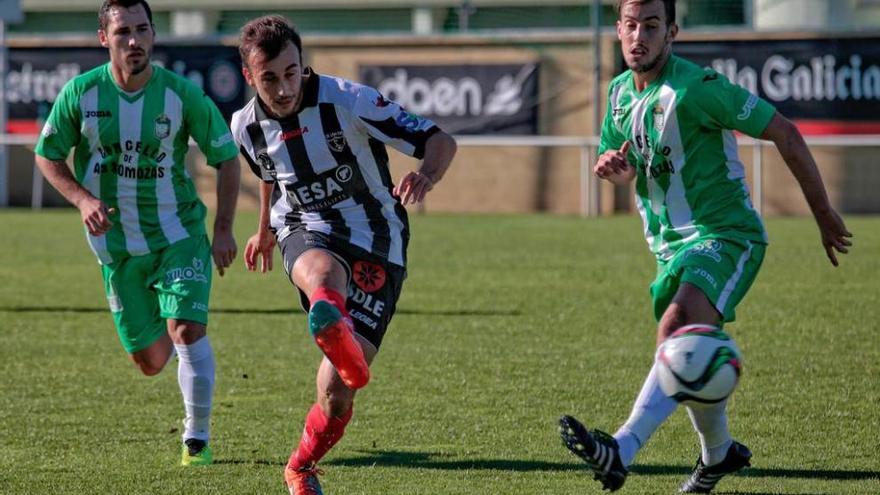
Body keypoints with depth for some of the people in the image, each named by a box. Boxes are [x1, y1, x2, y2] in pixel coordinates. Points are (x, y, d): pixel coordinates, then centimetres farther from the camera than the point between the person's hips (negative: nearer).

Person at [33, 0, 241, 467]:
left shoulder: (182, 94, -13)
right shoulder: (80, 94, -11)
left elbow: (226, 157, -1)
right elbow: (47, 155, 2)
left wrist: (223, 230, -5)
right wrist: (82, 199, -15)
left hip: (179, 235, -1)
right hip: (117, 244, 1)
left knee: (187, 329, -21)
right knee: (150, 361, 5)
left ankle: (197, 438, -5)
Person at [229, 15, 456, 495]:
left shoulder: (349, 101, -17)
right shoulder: (247, 127, -3)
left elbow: (440, 140, -17)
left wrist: (426, 175, -39)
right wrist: (265, 229, 36)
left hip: (374, 241, -2)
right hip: (306, 232, 2)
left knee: (338, 386, -9)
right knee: (323, 273, -40)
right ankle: (333, 329, -76)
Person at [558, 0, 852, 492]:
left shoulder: (697, 87, -18)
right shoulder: (621, 91, 6)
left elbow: (785, 133, -14)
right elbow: (615, 165, 20)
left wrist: (824, 214, -8)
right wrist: (612, 166, -7)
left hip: (726, 236, -8)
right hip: (672, 245, 8)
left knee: (677, 330, -30)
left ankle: (621, 452, -44)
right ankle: (719, 452, 43)